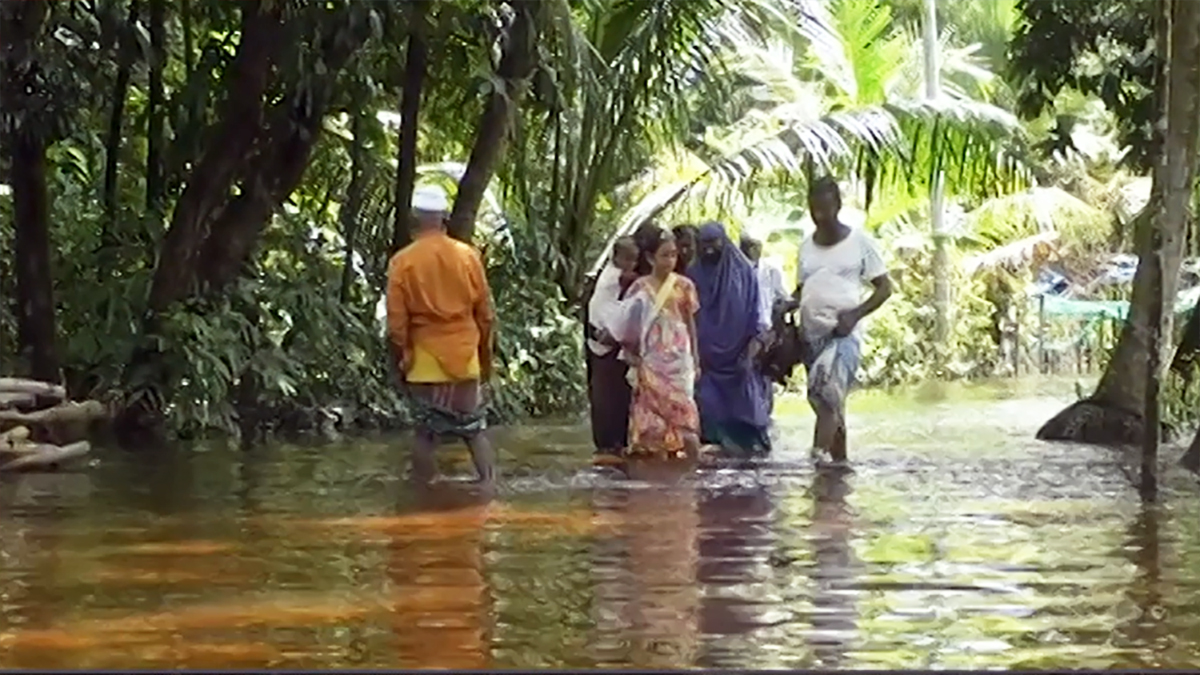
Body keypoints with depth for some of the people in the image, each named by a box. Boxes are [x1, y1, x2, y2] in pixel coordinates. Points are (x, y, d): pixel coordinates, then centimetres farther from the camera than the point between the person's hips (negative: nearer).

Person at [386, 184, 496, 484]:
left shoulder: (402, 262, -8)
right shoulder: (468, 256, -2)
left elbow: (396, 323, -7)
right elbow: (485, 313, 4)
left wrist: (401, 359, 5)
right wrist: (485, 356, 15)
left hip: (425, 360, -2)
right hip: (464, 356, 2)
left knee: (426, 432, 6)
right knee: (475, 429, 11)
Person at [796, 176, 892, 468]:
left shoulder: (860, 242, -1)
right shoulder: (806, 246, 13)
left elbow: (884, 287, 1)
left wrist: (855, 314, -15)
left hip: (843, 332, -5)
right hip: (811, 332, 5)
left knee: (827, 389, -27)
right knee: (831, 400, 9)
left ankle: (819, 451, -37)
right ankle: (839, 461, 16)